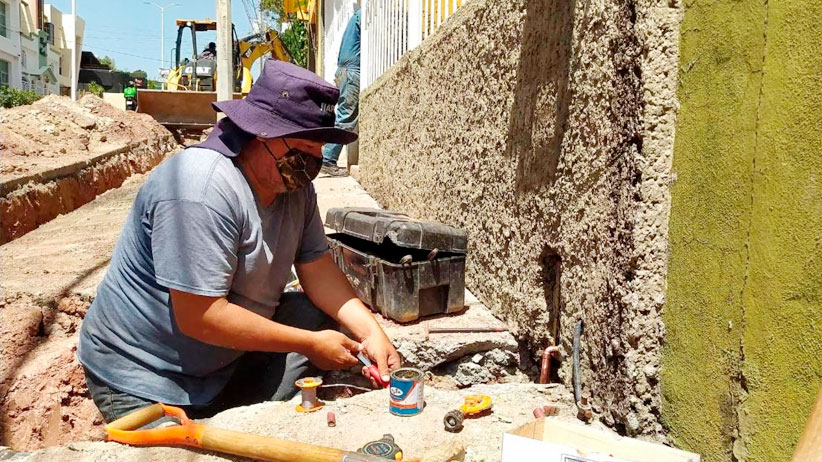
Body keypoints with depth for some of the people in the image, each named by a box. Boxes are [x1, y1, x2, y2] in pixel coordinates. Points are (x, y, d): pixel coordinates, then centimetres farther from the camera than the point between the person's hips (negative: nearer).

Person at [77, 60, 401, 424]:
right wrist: (310, 345, -24)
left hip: (228, 362, 8)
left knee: (320, 316, -4)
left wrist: (370, 330, -16)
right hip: (142, 383, -7)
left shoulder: (294, 187, -3)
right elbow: (199, 317, -31)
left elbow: (317, 268, -1)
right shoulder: (204, 188, -30)